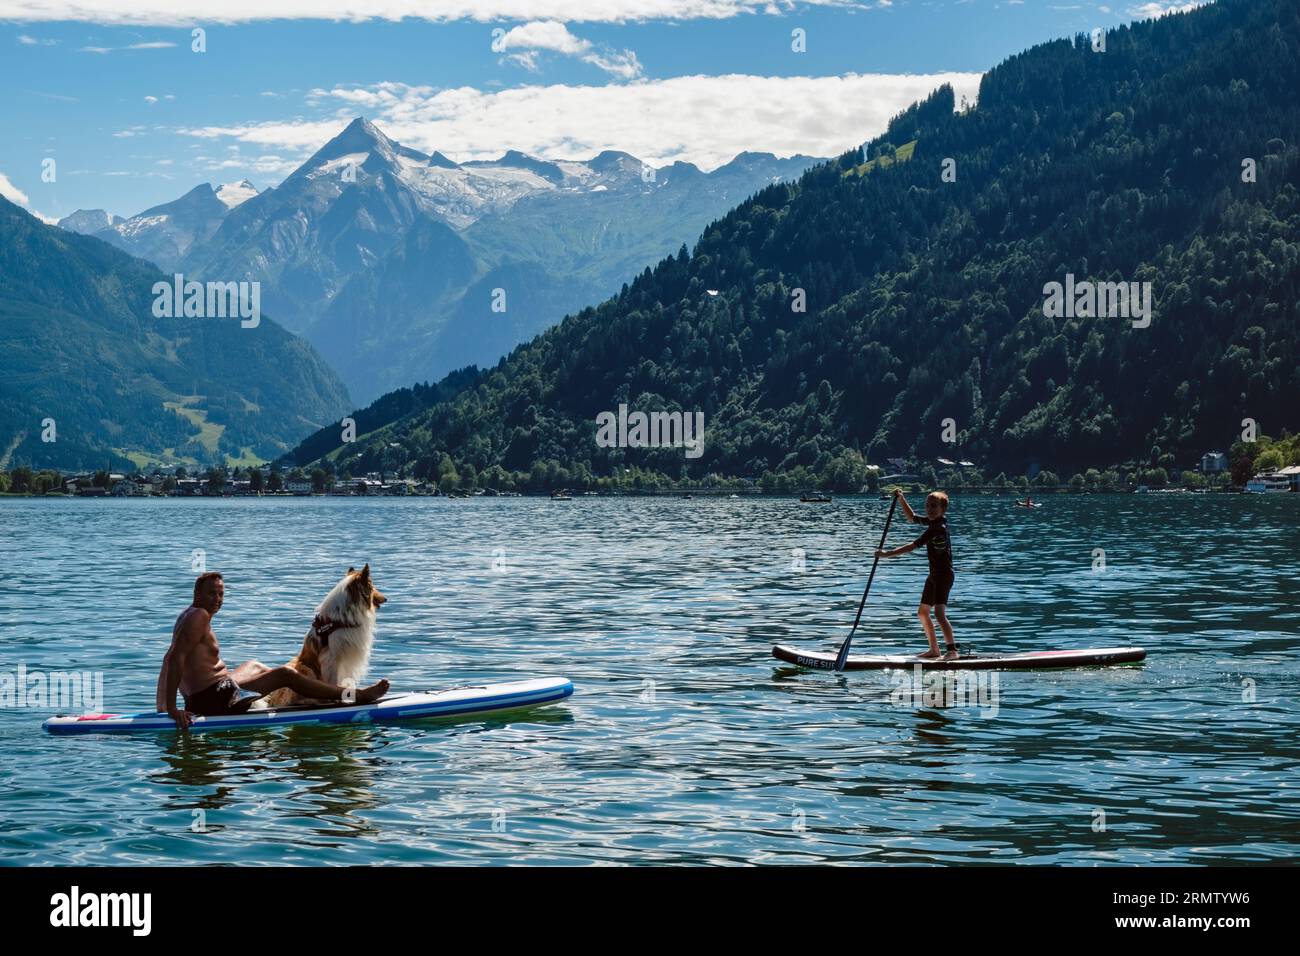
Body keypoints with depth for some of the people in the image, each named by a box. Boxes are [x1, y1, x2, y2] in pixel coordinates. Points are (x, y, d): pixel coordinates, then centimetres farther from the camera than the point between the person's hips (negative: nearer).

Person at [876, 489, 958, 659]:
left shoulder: (938, 528, -22)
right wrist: (901, 499, 14)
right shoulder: (933, 522, 6)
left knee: (939, 613, -22)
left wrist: (888, 554, -25)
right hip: (934, 575, 11)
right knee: (922, 613, 16)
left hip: (944, 575, -11)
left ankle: (952, 649, -23)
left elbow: (913, 546, -25)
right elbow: (912, 518, 24)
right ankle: (934, 649, 24)